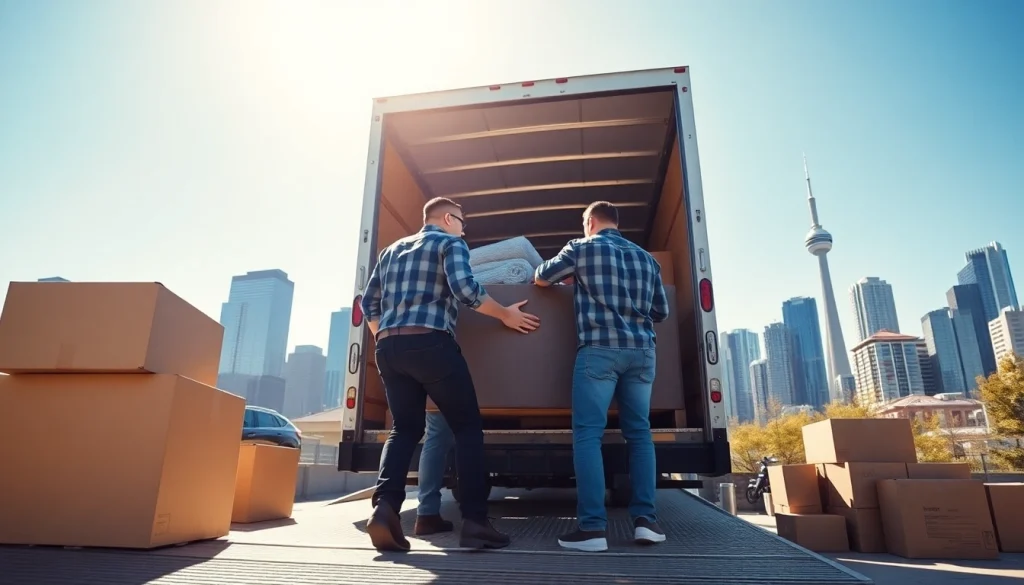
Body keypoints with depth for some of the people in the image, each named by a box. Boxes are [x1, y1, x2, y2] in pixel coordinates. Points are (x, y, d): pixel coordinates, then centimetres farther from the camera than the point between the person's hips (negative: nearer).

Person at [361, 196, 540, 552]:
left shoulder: (392, 250, 25)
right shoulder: (450, 243, 6)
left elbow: (369, 303, 22)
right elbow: (464, 288, -12)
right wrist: (505, 314, -1)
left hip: (388, 347, 6)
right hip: (430, 343, -6)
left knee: (405, 428, 14)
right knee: (467, 427, 3)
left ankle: (384, 507, -6)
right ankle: (474, 521, -2)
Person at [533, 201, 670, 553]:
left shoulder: (581, 248, 7)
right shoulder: (646, 258, 19)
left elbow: (541, 278, 20)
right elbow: (661, 312, 23)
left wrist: (570, 277, 41)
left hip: (599, 348, -5)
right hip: (642, 349, 5)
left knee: (588, 433, -4)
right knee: (639, 432, 11)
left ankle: (592, 527, -10)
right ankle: (645, 518, 6)